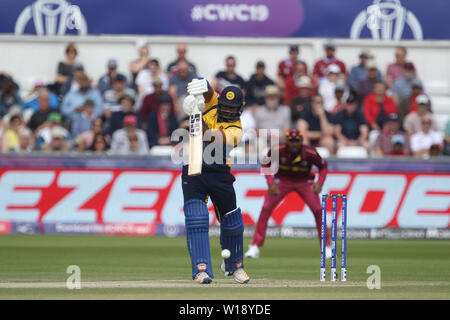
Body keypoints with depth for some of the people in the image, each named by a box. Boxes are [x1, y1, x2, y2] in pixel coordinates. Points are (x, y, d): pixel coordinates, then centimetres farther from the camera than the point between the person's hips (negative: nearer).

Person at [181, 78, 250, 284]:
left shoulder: (236, 130, -8)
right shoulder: (213, 105, 2)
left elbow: (215, 138, -27)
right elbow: (208, 91, -15)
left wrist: (200, 121, -42)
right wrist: (201, 86, -38)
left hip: (220, 176, 0)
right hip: (194, 172, 0)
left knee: (232, 222, 9)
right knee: (196, 219, -15)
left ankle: (233, 265, 33)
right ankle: (201, 269, -21)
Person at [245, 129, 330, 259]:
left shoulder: (310, 153, -27)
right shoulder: (277, 151, -26)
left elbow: (323, 166, -9)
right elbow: (266, 165, -8)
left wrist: (319, 184, -25)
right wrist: (270, 183, -22)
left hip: (304, 182, 0)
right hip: (282, 181, 0)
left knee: (318, 210, -13)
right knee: (266, 208, -12)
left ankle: (327, 247, 4)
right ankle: (255, 247, -5)